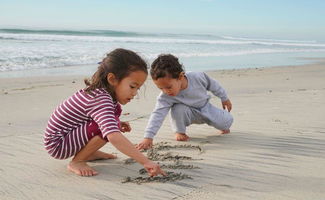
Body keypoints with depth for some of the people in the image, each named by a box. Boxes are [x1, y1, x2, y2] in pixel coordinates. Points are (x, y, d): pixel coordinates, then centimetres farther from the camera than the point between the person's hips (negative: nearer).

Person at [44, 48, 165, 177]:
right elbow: (114, 137, -45)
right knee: (106, 129, -29)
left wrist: (116, 125, 4)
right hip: (57, 144, -10)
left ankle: (89, 153, 11)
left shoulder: (100, 91, 0)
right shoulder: (101, 100, -32)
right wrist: (145, 162, -46)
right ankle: (77, 161, -10)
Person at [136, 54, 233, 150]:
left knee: (227, 121, -12)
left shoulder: (198, 77, -31)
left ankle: (223, 126, 28)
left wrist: (224, 98, 4)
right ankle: (180, 132, -5)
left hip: (205, 107, 2)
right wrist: (148, 137, -46)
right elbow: (157, 115, -37)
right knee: (178, 110, -35)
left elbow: (213, 85, -11)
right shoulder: (165, 97, -32)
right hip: (190, 113, -1)